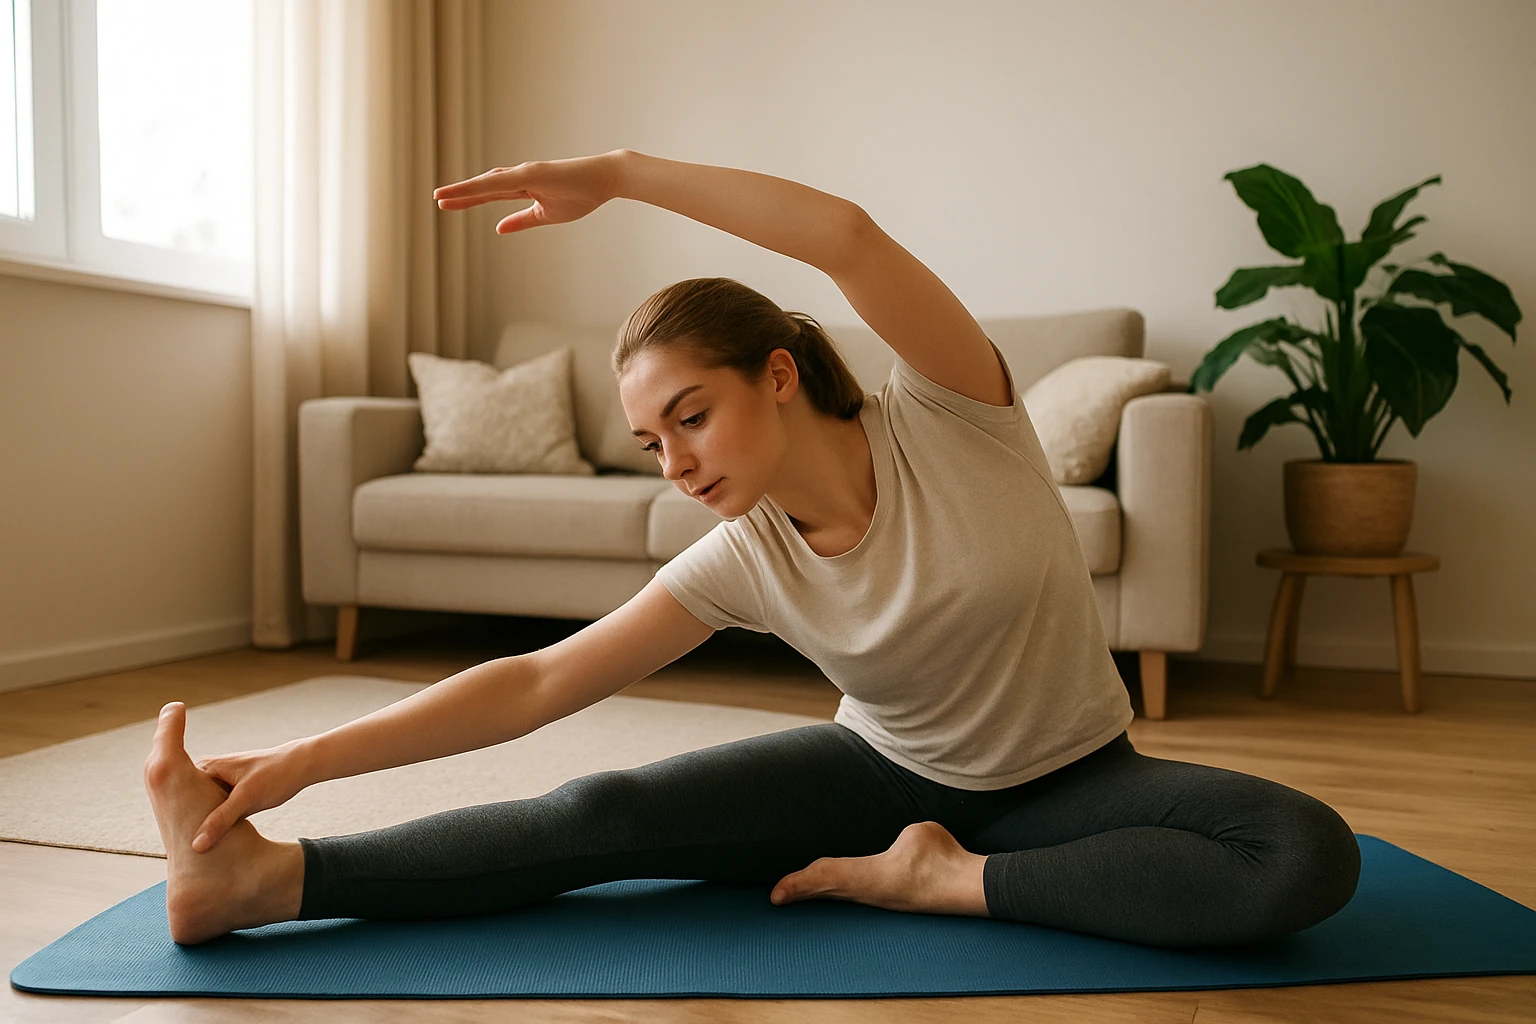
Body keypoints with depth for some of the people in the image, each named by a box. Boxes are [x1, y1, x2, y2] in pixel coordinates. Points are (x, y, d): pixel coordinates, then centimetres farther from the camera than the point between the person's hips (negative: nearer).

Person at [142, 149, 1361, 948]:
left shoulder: (949, 418, -21)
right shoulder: (744, 562, -14)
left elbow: (849, 234, -39)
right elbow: (538, 682, -17)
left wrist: (618, 172, -32)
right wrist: (314, 756, -24)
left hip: (1068, 781, -1)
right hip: (886, 774, 1)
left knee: (1311, 855, -30)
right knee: (603, 813, -17)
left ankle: (948, 880, -22)